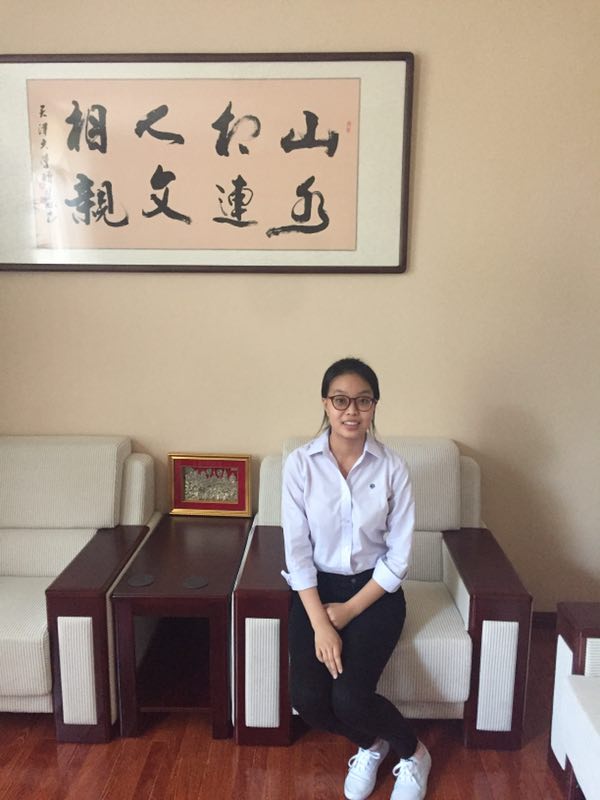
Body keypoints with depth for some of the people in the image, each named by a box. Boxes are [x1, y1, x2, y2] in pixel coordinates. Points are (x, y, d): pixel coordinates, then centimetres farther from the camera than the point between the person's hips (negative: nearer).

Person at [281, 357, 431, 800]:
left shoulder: (393, 468, -11)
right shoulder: (300, 463, -11)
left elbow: (399, 556, -7)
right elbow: (297, 551, -10)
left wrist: (349, 611, -12)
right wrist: (321, 625, -17)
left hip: (375, 591, -1)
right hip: (317, 588, 2)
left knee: (350, 697, -19)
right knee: (307, 696, -16)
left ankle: (413, 753, 15)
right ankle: (371, 744, 18)